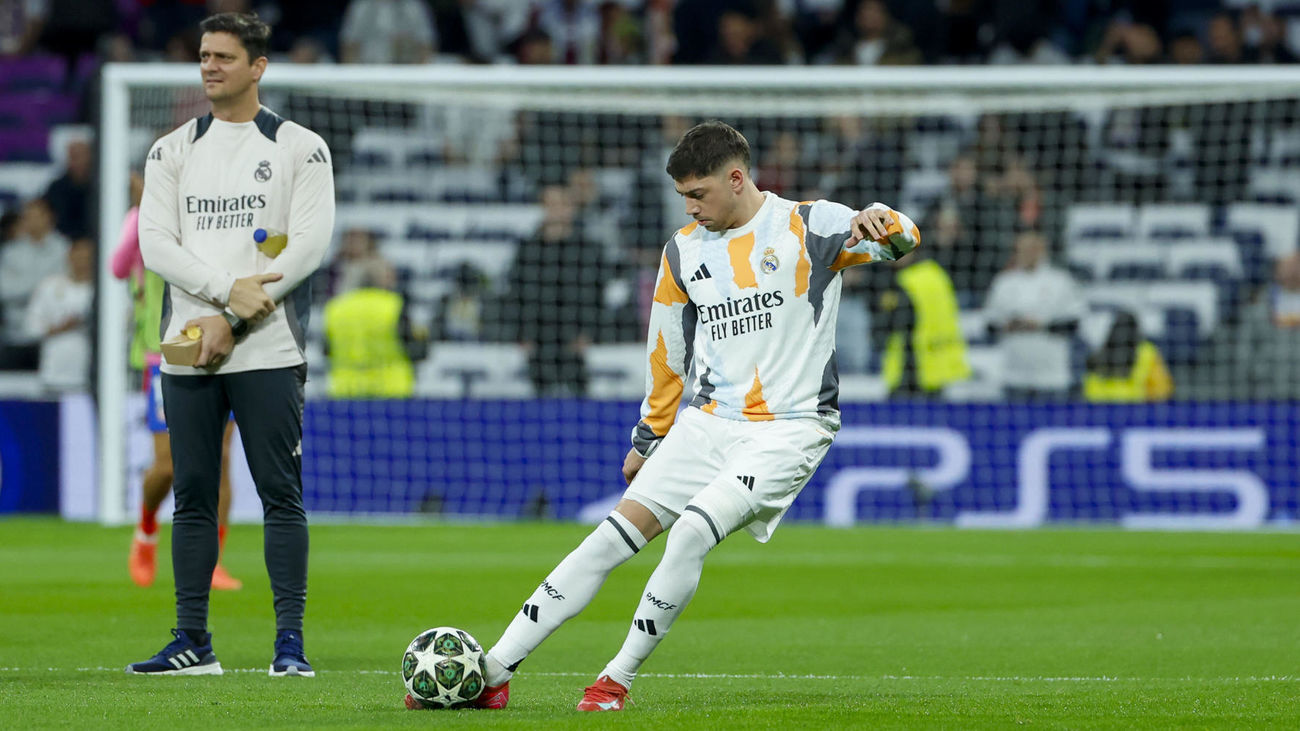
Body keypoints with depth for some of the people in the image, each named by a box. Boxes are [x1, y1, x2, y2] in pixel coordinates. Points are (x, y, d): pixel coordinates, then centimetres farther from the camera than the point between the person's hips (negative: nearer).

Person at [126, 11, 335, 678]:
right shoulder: (172, 151, 12)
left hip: (266, 352, -3)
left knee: (281, 495, -6)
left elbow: (309, 244, -6)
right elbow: (154, 243, 2)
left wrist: (232, 322, -12)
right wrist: (229, 290, -14)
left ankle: (289, 641, -5)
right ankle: (192, 643, 9)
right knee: (193, 496, 4)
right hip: (188, 349, 3)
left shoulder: (300, 148, 3)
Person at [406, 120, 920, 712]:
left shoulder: (808, 226, -5)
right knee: (616, 534, -6)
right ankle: (491, 673, -6)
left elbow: (902, 240, -15)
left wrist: (878, 222, -38)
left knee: (691, 533, -25)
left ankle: (618, 679, -12)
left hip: (789, 427, -5)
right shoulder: (683, 251, 11)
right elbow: (667, 353, 21)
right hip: (706, 421, 5)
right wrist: (649, 436, 24)